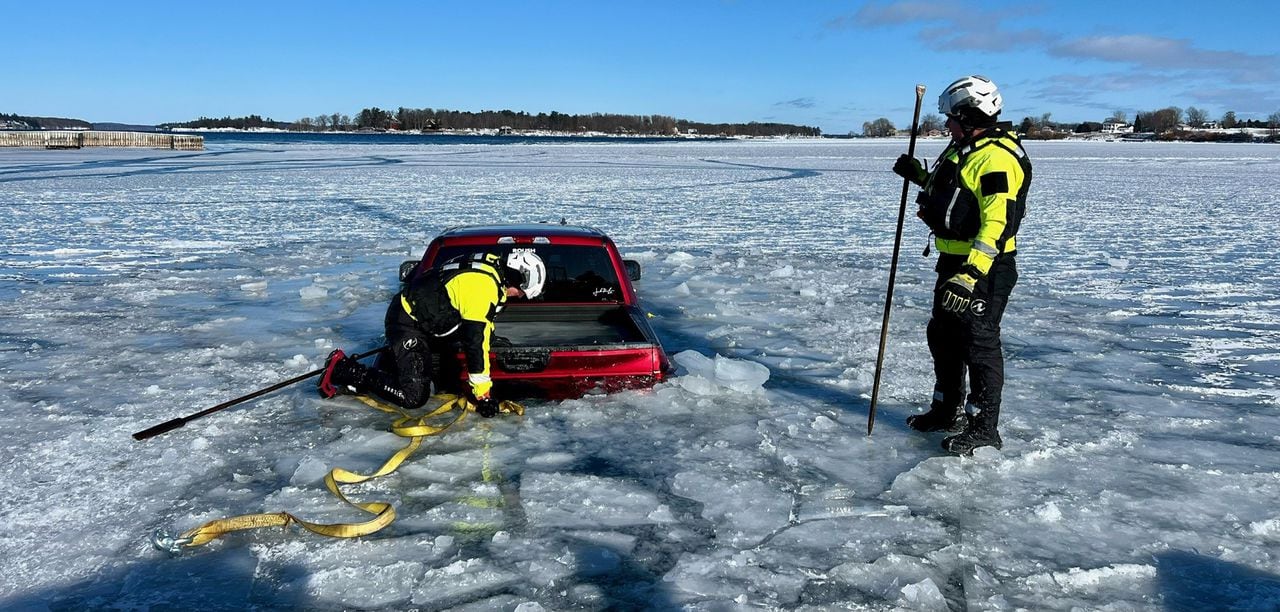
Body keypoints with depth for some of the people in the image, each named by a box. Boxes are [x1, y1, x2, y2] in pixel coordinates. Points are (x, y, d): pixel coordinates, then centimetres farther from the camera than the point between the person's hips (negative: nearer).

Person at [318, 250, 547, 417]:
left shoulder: (494, 265, 2)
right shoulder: (483, 287, -26)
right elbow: (476, 343, -26)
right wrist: (483, 395, -21)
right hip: (406, 323, -10)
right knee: (414, 397, -13)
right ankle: (343, 370, -4)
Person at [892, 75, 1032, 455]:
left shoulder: (998, 157, -19)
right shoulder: (965, 149, 14)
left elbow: (997, 224, -28)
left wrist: (972, 274, -34)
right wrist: (921, 176, 23)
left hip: (984, 267, -10)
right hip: (954, 261, 11)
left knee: (978, 345, -3)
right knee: (943, 337, 17)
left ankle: (983, 427, 9)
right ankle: (946, 411, 32)